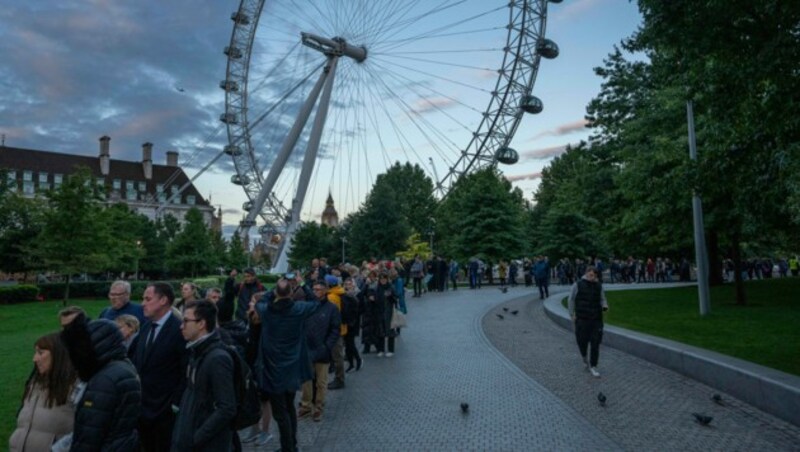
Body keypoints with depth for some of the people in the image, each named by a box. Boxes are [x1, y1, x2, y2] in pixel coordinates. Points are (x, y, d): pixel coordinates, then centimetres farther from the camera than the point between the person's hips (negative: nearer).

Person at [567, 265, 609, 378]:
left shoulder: (599, 286, 4)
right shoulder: (578, 285, -4)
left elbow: (602, 299, 10)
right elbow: (571, 299, 2)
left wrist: (605, 306, -12)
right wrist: (572, 314, 0)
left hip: (596, 319, 2)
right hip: (582, 319, -2)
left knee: (595, 343, 0)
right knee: (582, 341, 4)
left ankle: (593, 367, 10)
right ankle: (585, 358, 36)